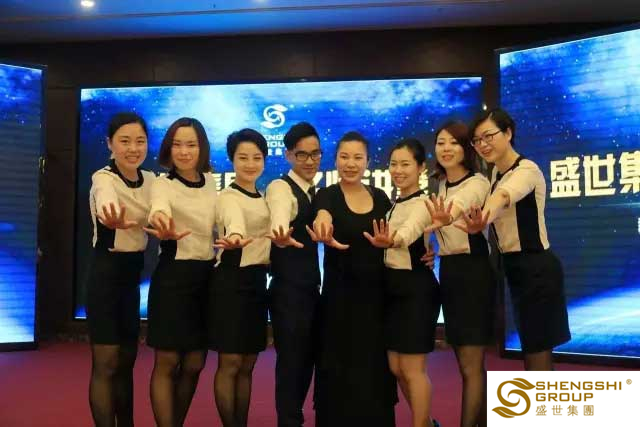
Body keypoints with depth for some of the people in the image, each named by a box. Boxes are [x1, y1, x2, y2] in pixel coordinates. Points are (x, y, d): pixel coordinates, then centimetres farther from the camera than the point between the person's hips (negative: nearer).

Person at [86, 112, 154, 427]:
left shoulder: (150, 180, 5)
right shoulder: (103, 178, -18)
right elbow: (107, 202, -42)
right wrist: (115, 220, -64)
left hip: (134, 272, 7)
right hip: (106, 271, -7)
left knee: (127, 359, 14)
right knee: (106, 362, -3)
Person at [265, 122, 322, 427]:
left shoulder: (315, 192, 11)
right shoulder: (280, 187, -14)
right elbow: (279, 219, -37)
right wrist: (282, 237, -58)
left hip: (311, 285, 8)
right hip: (288, 287, -8)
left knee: (307, 357, 16)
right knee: (291, 358, -3)